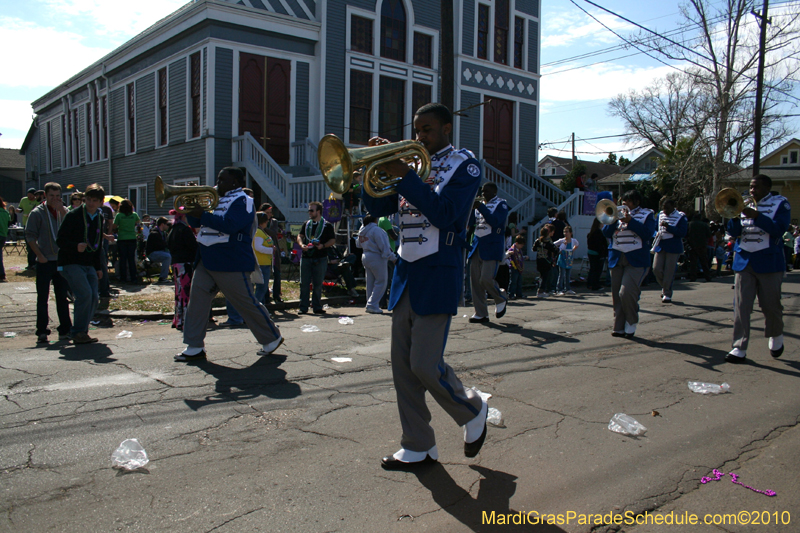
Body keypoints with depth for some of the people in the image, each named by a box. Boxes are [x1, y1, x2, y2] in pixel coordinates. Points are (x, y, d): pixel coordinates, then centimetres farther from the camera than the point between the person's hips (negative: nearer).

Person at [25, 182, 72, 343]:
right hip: (45, 262, -3)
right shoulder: (37, 213, -1)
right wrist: (40, 255, -11)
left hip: (62, 260, 3)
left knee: (62, 297, 8)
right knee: (43, 297, 2)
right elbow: (30, 236, -3)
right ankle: (42, 332, 8)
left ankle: (65, 330, 15)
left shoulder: (64, 211, 9)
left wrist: (62, 210, -13)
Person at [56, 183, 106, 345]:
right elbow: (60, 240, -11)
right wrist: (76, 246, -30)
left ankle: (80, 331, 14)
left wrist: (98, 267, 18)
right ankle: (78, 333, -8)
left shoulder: (99, 218, 11)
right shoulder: (73, 216, -8)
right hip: (71, 263, -6)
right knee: (85, 294, -20)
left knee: (94, 297, -2)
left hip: (89, 264, 7)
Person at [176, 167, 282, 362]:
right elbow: (195, 222, 21)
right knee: (197, 300, 1)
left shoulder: (242, 201, -8)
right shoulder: (217, 199, 19)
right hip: (206, 260, 8)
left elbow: (230, 225, -24)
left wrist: (203, 215, -23)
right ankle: (194, 347, 6)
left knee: (247, 303, -1)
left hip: (231, 264, -8)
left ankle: (272, 339, 15)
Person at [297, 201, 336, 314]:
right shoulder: (306, 224, 14)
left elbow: (333, 240, 0)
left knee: (318, 284, 3)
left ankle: (317, 307, 12)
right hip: (306, 257, 3)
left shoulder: (327, 225, 1)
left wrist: (323, 246, -16)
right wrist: (302, 244, -8)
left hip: (320, 259, -3)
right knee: (304, 283, 3)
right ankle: (303, 308, 10)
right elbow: (300, 236, 13)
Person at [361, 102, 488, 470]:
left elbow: (446, 214, -17)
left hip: (438, 275, -6)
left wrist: (405, 176, -18)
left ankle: (473, 411, 19)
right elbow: (376, 208, 11)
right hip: (405, 271, 7)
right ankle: (418, 448, 18)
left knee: (425, 364, -10)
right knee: (402, 367, 6)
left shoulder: (464, 165, -1)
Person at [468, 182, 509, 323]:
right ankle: (481, 313, 8)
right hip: (477, 246, 7)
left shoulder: (501, 204, -1)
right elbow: (470, 222, 10)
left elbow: (495, 221, -17)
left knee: (486, 279, -15)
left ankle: (501, 299, 15)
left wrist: (481, 207, -21)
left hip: (492, 247, -6)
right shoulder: (481, 204, 19)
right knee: (475, 280, 0)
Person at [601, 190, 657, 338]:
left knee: (626, 292, -18)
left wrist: (630, 220, -14)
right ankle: (619, 327, 12)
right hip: (616, 259, 5)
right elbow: (606, 233, 6)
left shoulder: (647, 215, 7)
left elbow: (647, 234, -10)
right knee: (617, 295, 4)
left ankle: (631, 323, 1)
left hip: (636, 260, -4)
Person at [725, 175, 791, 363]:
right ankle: (739, 348, -3)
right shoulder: (745, 205, 13)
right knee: (741, 306, -4)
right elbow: (734, 232, 7)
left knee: (771, 305, 7)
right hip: (744, 261, 3)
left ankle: (776, 337, 34)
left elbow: (779, 229, -15)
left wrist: (756, 216, -25)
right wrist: (735, 216, -12)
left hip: (768, 262, -3)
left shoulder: (780, 204, 1)